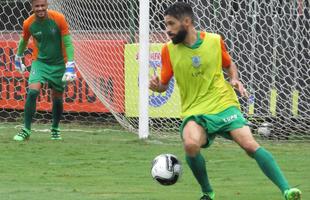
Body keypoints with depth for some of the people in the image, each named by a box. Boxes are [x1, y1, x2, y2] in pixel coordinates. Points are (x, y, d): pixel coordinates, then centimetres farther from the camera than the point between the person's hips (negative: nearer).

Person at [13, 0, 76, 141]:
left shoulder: (58, 19, -17)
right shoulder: (28, 23, -10)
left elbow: (68, 43, -13)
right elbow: (24, 41, 11)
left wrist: (70, 65, -20)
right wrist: (18, 58, 24)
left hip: (59, 64, 0)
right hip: (40, 62, 0)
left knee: (57, 99, 7)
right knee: (32, 92, -20)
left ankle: (55, 129, 31)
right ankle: (26, 130, -13)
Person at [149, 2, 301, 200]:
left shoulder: (215, 41, 0)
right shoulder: (169, 50, 0)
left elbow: (229, 65, 19)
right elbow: (164, 85, 8)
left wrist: (235, 79, -2)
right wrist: (156, 85, -15)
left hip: (224, 105, 0)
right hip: (194, 112, 0)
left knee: (251, 145, -20)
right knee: (191, 144, -31)